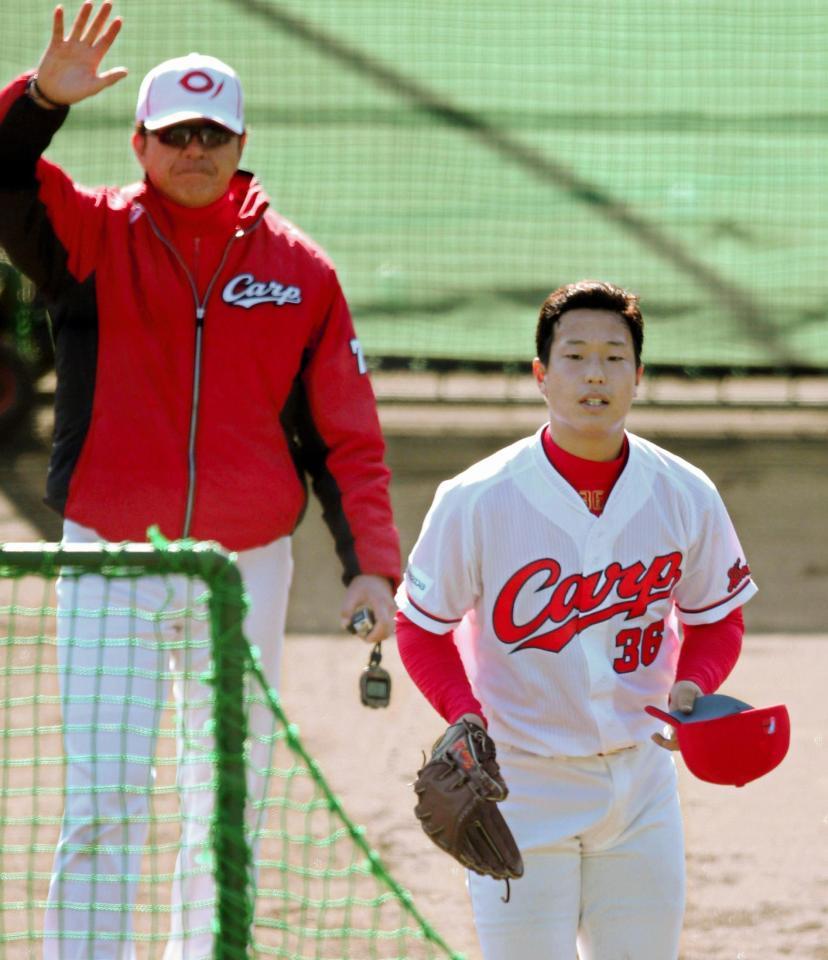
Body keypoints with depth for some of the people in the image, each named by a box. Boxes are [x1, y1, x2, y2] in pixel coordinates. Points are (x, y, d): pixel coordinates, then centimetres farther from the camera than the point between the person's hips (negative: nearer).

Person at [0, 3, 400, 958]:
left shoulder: (299, 268, 3)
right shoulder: (89, 234, 0)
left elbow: (345, 432, 4)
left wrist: (371, 564, -6)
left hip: (247, 569, 2)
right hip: (109, 568, -2)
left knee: (227, 818, 9)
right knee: (101, 809, -6)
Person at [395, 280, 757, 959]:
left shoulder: (687, 496, -3)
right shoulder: (477, 501, -12)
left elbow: (717, 616, 12)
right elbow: (421, 624, 0)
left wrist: (692, 686, -9)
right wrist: (466, 714, -17)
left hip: (641, 782, 3)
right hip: (519, 783, -3)